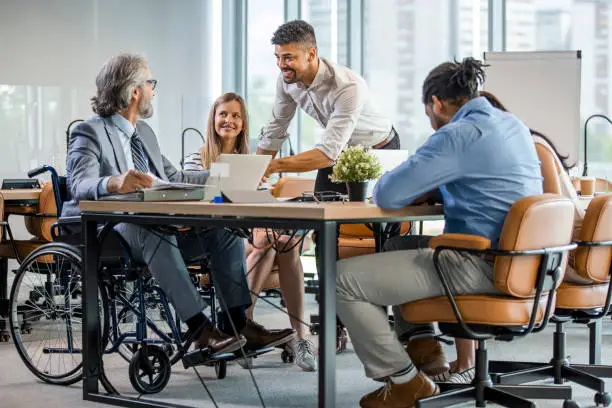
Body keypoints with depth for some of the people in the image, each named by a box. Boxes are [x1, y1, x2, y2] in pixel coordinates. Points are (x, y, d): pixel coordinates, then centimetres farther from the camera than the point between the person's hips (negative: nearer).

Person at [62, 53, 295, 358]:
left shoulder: (144, 132, 20)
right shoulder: (91, 132, -7)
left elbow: (174, 178, 22)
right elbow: (80, 184, -24)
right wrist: (115, 183, -46)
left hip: (154, 231, 8)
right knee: (153, 229, -39)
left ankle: (237, 324, -14)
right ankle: (199, 328, -39)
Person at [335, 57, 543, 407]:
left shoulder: (459, 135, -17)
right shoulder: (513, 125, 12)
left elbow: (387, 196, -19)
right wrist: (432, 188, 14)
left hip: (481, 266, -10)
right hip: (513, 258, 10)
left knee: (343, 278, -8)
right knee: (397, 245, 32)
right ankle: (422, 345, 29)